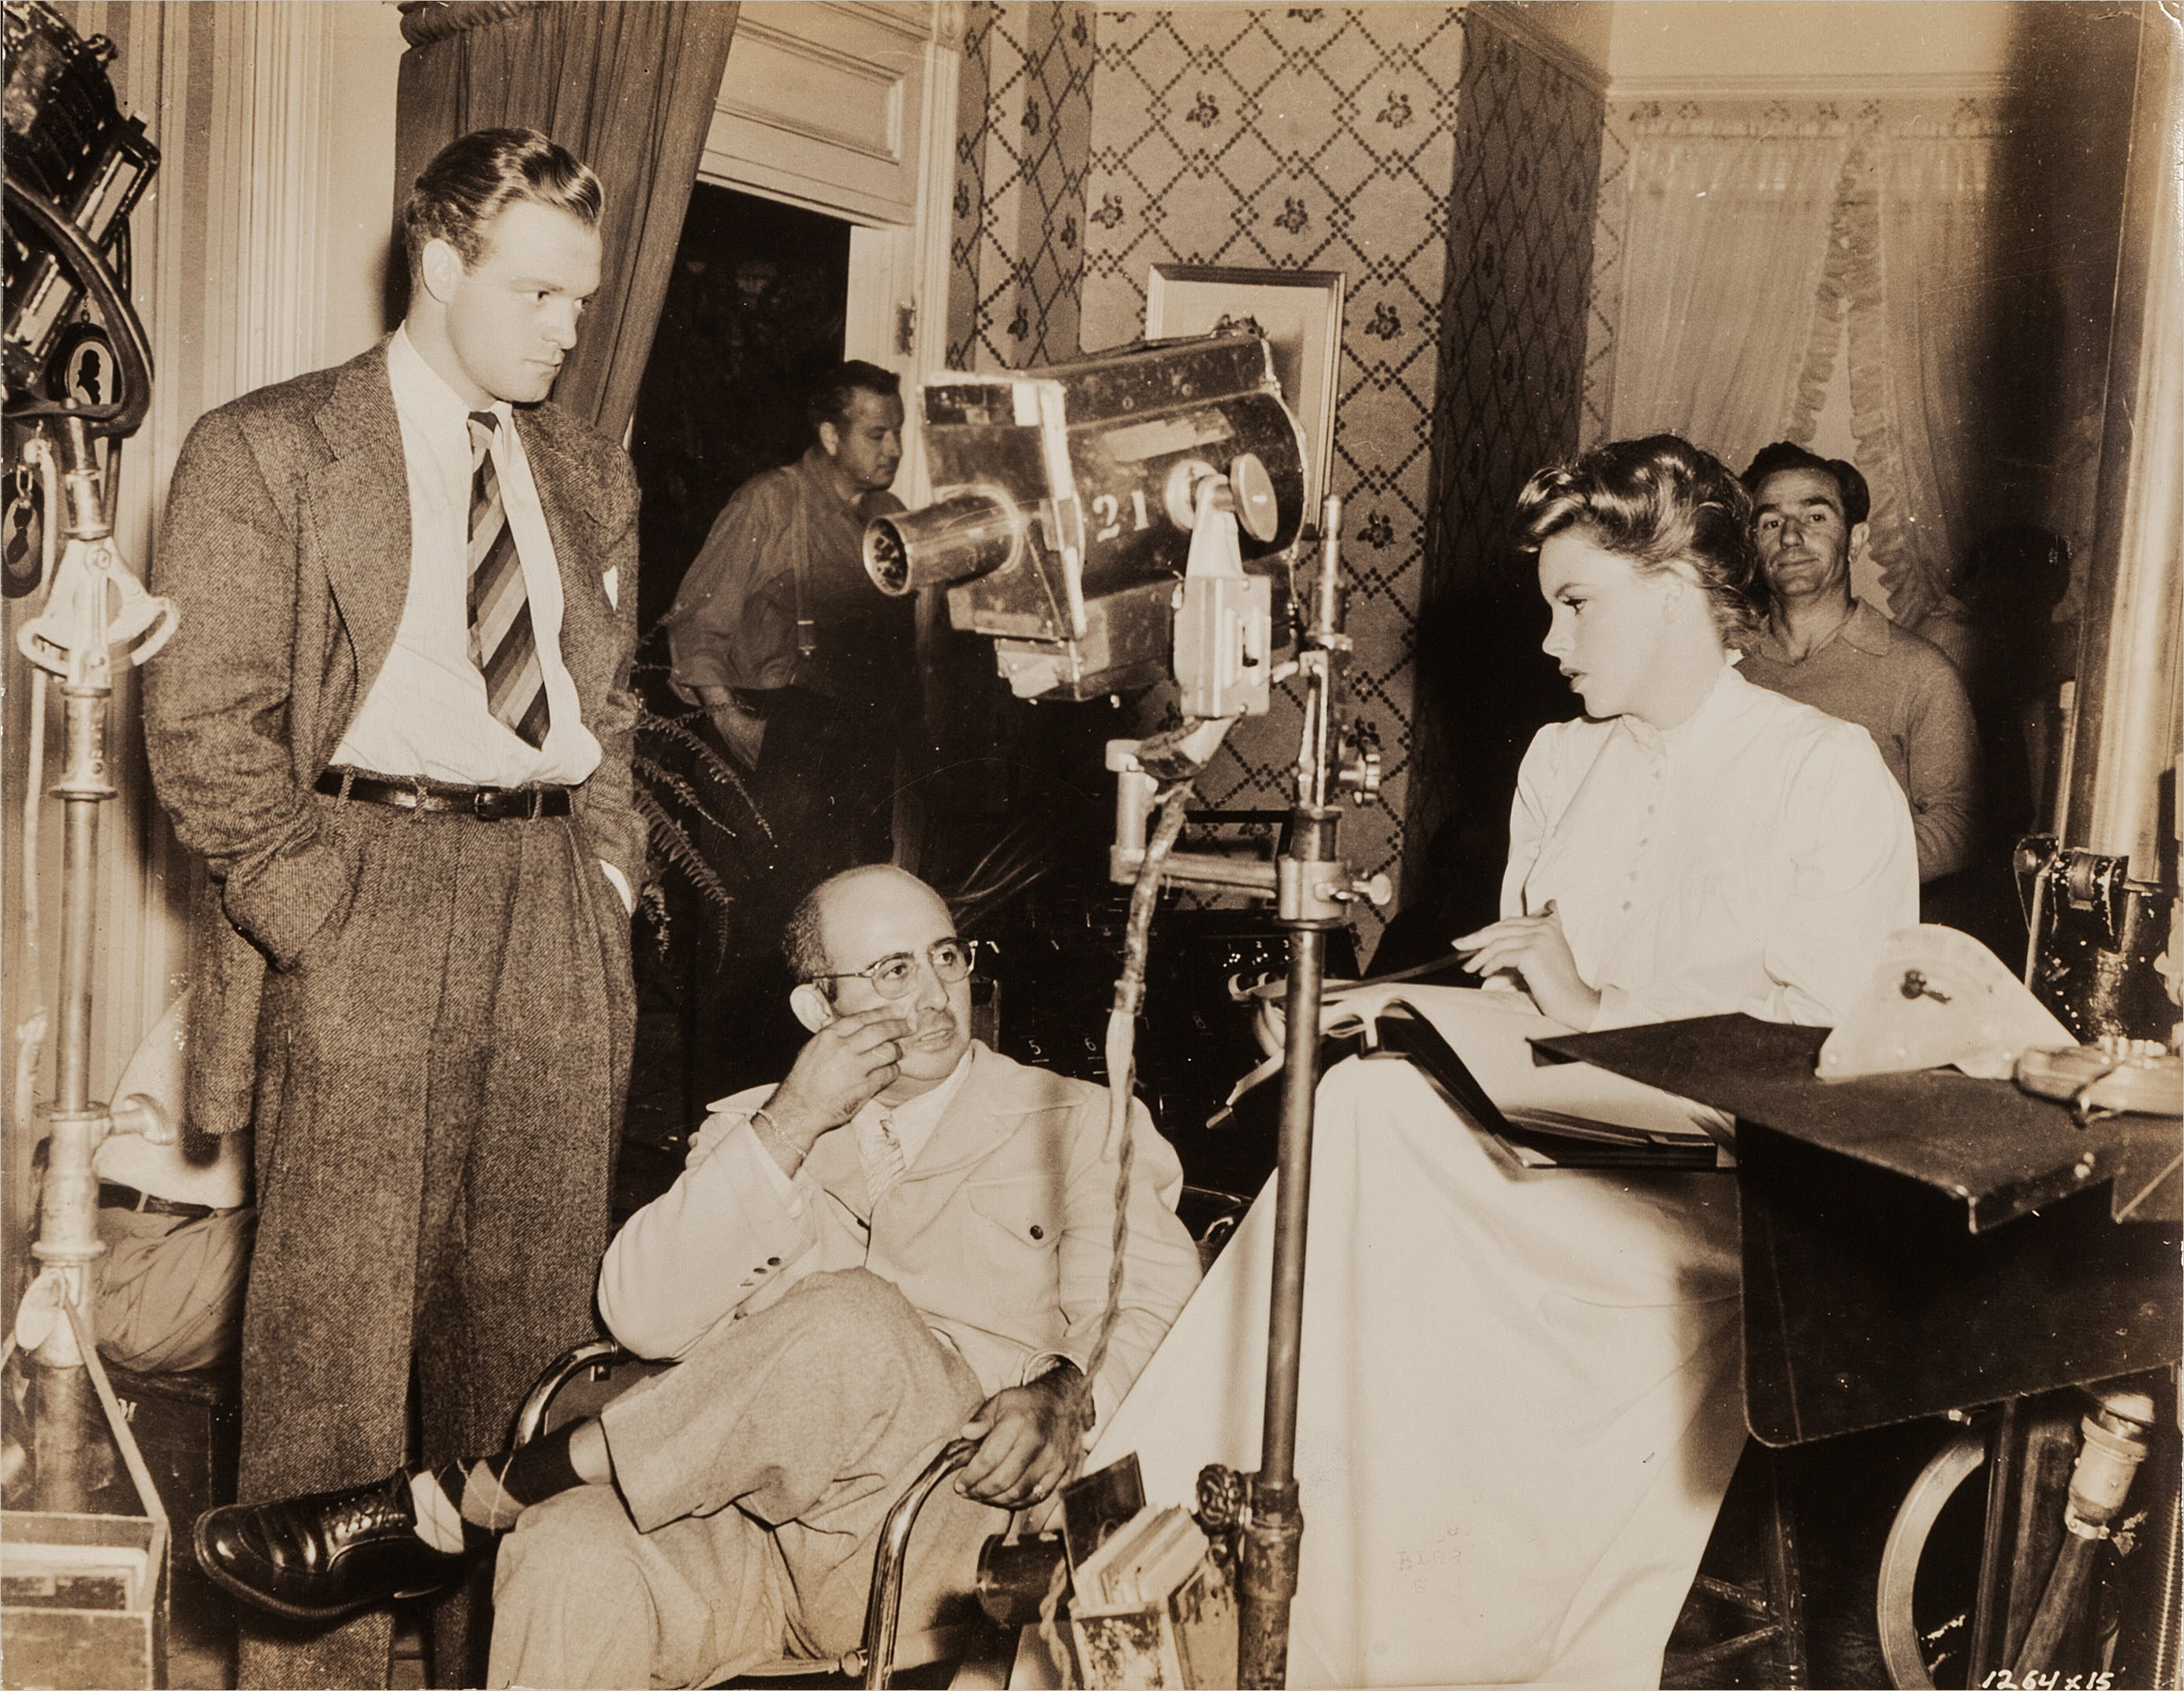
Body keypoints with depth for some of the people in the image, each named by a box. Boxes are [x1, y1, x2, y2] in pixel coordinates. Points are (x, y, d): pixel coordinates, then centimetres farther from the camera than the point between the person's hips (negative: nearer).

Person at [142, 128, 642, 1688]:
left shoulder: (594, 475, 17)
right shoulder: (266, 449, 1)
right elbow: (203, 726, -4)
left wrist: (610, 869, 9)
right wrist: (325, 910, -11)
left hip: (557, 919, 5)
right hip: (370, 879, -4)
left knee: (534, 1323, 7)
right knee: (337, 1331, -3)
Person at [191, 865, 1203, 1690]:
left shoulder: (1078, 1124, 16)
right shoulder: (755, 1127, 22)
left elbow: (1153, 1310, 3)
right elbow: (645, 1318, 5)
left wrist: (1066, 1394, -20)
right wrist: (790, 1124, -4)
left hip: (941, 1533, -1)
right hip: (736, 1518, 2)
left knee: (850, 1325, -33)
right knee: (575, 1564, -34)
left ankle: (463, 1503, -21)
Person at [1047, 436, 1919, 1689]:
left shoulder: (1832, 774, 0)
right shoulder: (1560, 763, 20)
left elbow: (1826, 1041, -11)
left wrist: (1596, 1007, -9)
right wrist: (1399, 1004, -4)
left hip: (1730, 1196, -5)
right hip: (1566, 1168, 6)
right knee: (1364, 1101, -26)